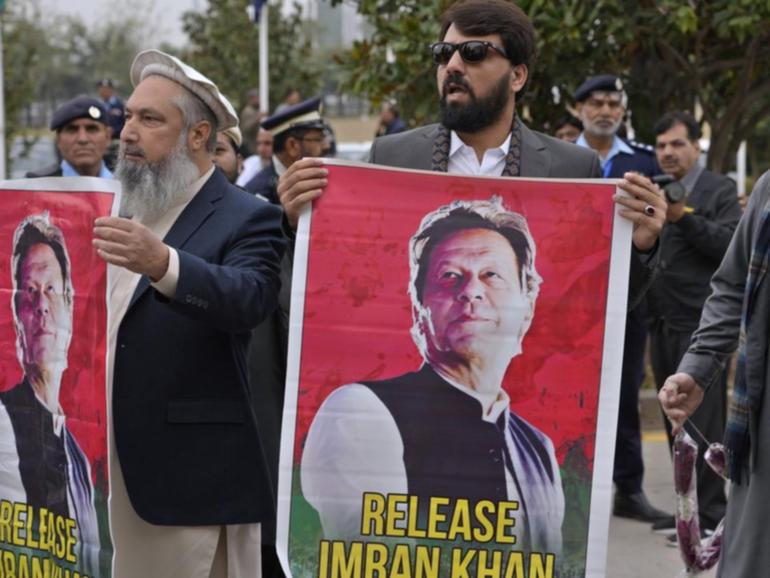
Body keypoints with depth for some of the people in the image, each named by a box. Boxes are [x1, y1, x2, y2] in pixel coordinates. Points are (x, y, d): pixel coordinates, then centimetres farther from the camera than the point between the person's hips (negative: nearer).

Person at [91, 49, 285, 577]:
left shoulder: (246, 219, -8)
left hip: (195, 475, -7)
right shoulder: (128, 211, 16)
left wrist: (162, 264, -43)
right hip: (111, 468, 7)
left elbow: (247, 299, -28)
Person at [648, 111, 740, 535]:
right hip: (662, 324, 6)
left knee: (704, 425, -8)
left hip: (701, 324, -6)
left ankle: (711, 517, -5)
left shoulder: (720, 191, 2)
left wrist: (684, 217, -19)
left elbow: (732, 245, -12)